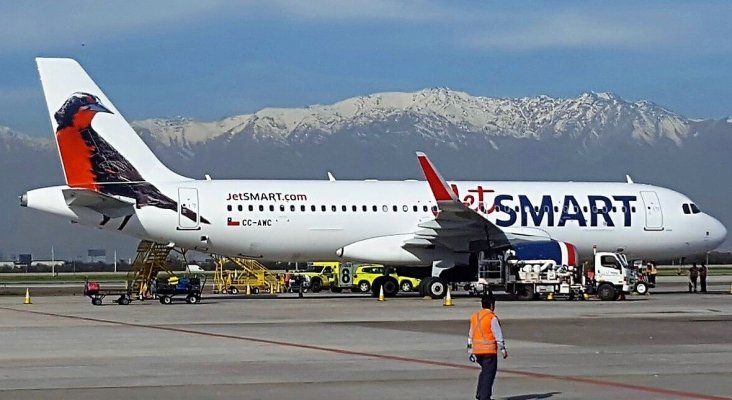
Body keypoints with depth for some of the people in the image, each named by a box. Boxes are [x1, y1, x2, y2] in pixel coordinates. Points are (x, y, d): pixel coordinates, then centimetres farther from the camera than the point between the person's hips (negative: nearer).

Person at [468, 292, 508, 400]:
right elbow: (498, 335, -13)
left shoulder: (474, 317, 9)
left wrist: (470, 350, 21)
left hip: (477, 350, 7)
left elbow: (470, 335, 14)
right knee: (489, 373, 0)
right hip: (489, 351, -7)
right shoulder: (492, 318, -13)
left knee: (484, 371, 22)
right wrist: (503, 350, -5)